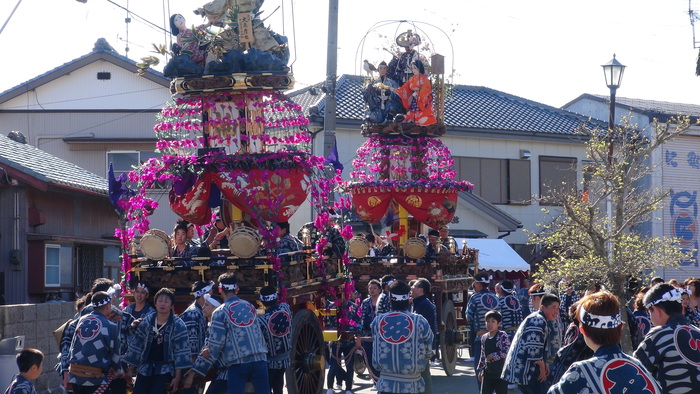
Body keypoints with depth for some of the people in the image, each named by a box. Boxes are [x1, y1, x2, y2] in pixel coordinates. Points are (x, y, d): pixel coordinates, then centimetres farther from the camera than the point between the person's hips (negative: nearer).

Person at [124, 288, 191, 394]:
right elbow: (136, 345, 10)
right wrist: (130, 370, 9)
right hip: (145, 368, 4)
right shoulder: (146, 322, 4)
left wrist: (177, 376, -12)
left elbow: (181, 352, -7)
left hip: (165, 370, -4)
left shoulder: (178, 325, -6)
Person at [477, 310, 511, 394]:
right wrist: (480, 370, 15)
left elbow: (507, 352, -18)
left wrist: (493, 356, -14)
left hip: (501, 372, -6)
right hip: (488, 372, 6)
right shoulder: (484, 337, 9)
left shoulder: (502, 335, -10)